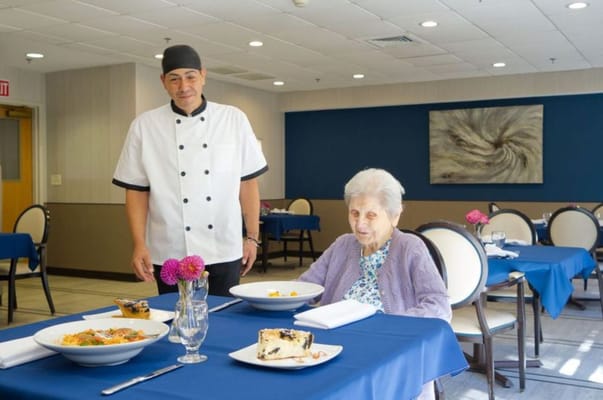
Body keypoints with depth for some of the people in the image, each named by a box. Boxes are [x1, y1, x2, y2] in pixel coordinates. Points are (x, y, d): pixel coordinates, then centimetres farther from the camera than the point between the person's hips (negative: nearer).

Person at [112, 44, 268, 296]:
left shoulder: (234, 120, 2)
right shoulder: (144, 126, 1)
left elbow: (247, 182, 5)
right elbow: (136, 191, 3)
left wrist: (252, 237, 5)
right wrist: (139, 244, -4)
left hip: (224, 254, 0)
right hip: (170, 255, 0)